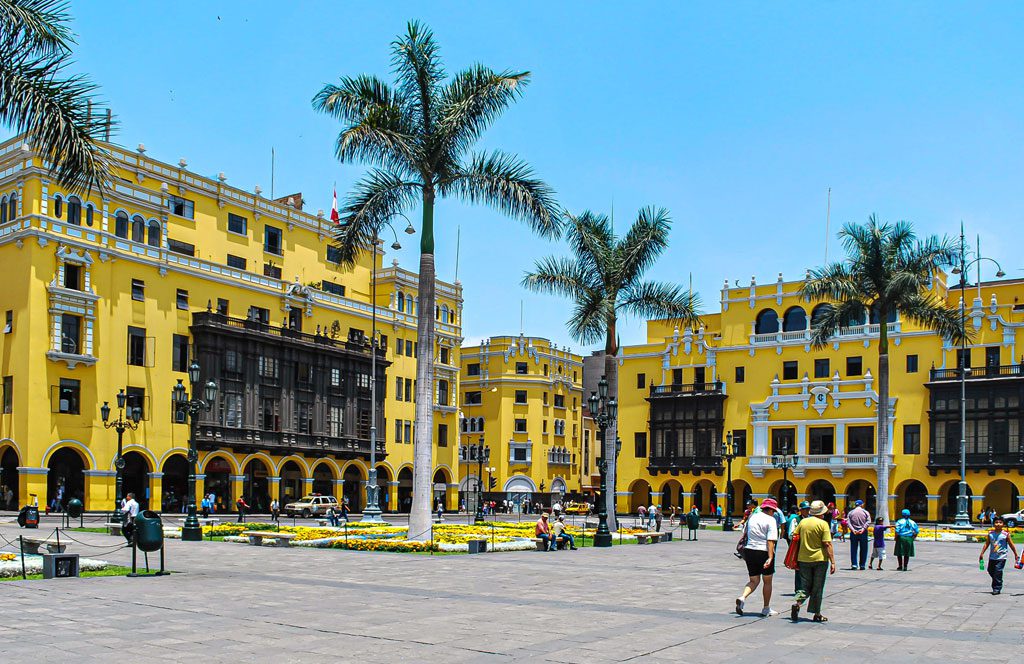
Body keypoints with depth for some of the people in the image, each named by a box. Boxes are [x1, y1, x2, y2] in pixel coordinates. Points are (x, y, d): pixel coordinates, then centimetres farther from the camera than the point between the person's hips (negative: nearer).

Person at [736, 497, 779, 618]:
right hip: (764, 552, -5)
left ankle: (742, 597, -13)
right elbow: (771, 540, -18)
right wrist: (770, 558, -23)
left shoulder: (752, 517, 12)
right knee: (767, 581, 13)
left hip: (749, 550, 5)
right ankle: (766, 609, 20)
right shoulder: (771, 520, -8)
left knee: (754, 581, 13)